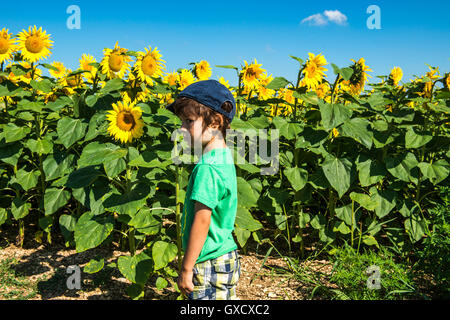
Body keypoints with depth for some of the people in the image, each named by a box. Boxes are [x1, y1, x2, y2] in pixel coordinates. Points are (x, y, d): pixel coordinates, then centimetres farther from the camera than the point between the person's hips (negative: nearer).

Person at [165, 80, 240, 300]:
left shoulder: (207, 167, -23)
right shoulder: (224, 157, 6)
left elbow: (202, 221, -23)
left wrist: (186, 269, -14)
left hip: (209, 265, -10)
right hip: (227, 256, 10)